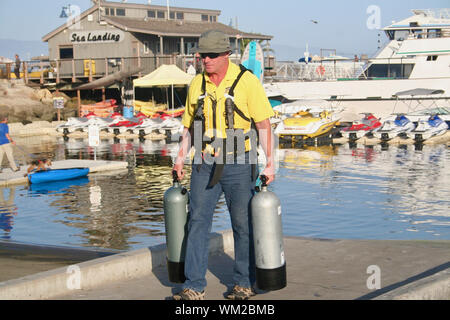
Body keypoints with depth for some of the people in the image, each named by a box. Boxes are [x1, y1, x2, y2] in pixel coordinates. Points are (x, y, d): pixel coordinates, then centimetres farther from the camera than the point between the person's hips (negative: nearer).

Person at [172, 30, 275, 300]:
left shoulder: (247, 81, -7)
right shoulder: (197, 83, 7)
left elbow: (264, 125, -6)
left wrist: (269, 163, -11)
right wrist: (181, 157, 7)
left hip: (238, 165, -4)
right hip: (205, 164, 4)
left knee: (243, 224, 6)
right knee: (197, 222, -1)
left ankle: (245, 283, 20)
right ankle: (194, 287, 3)